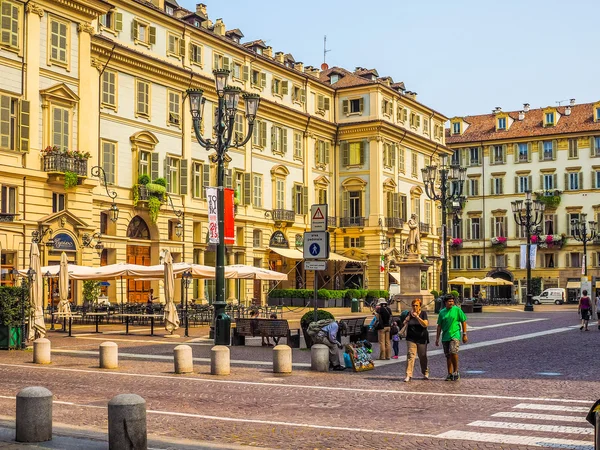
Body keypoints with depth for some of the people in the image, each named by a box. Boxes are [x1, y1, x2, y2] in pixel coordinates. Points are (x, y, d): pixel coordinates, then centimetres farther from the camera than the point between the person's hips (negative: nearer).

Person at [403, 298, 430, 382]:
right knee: (410, 355, -12)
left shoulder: (423, 313, -1)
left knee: (423, 356, 10)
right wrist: (409, 316, -11)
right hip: (411, 339, 1)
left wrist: (417, 316, -22)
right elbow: (403, 324, 3)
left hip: (422, 338, -1)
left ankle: (425, 373, 30)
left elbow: (425, 324, -14)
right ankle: (408, 375, -14)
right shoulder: (409, 314, 6)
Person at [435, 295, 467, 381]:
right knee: (448, 356, 7)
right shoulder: (442, 312, 9)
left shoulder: (457, 310, -1)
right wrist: (437, 338, 11)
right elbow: (439, 326, 13)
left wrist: (464, 334, -3)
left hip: (455, 335, -4)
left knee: (453, 352, -22)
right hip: (445, 337, 4)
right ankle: (450, 374, 15)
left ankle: (456, 371, -6)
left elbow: (463, 322, 2)